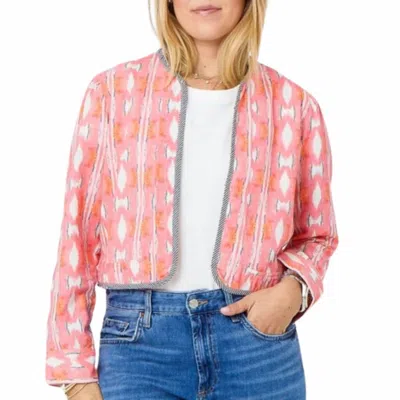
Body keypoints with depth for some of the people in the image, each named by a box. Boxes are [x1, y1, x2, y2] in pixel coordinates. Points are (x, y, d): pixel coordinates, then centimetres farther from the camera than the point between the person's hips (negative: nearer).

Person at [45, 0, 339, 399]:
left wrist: (293, 288, -7)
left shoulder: (294, 104, 4)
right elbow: (78, 232, 2)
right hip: (138, 341, -1)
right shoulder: (111, 92, 2)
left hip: (257, 339, 1)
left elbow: (315, 234, 15)